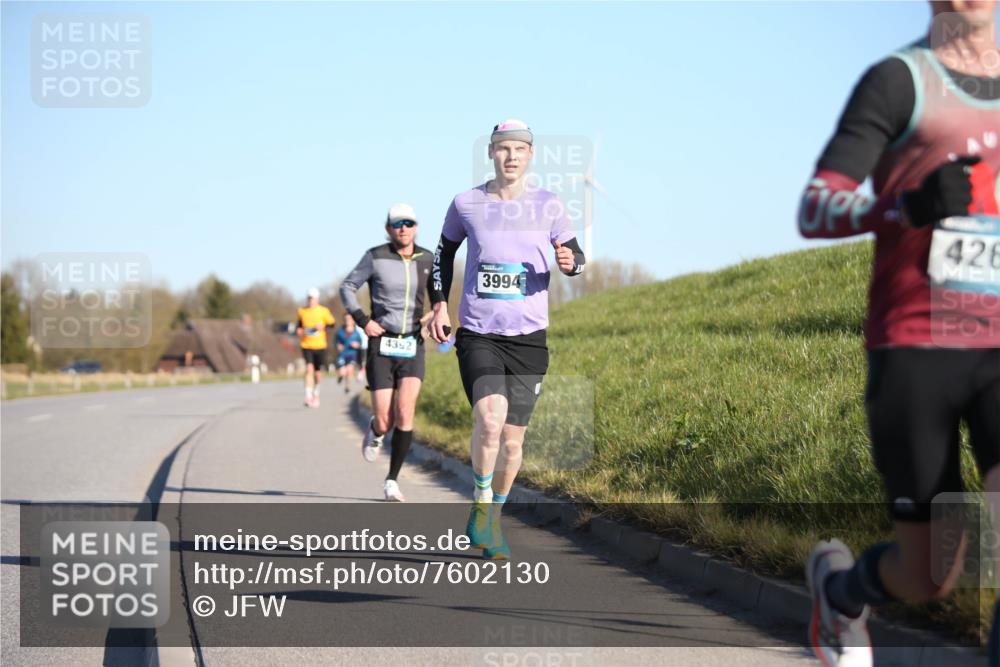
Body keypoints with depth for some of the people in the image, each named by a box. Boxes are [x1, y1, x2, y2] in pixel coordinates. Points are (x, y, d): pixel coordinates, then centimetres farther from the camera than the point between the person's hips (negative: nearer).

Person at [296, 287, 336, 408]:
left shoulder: (323, 311, 0)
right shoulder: (302, 311, 7)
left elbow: (332, 323, 3)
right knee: (309, 369, -17)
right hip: (306, 345, 0)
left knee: (318, 372, 9)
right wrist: (299, 330, 1)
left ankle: (316, 394, 33)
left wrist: (323, 326, -14)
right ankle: (308, 397, -22)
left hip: (320, 345, 0)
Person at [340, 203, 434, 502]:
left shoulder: (427, 259, 4)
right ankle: (376, 432, 35)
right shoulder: (376, 257, -4)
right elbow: (347, 287, 6)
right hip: (382, 344, -1)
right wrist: (362, 320, -6)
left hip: (412, 346, 1)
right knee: (385, 421, -6)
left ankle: (392, 480, -2)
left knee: (405, 413, -16)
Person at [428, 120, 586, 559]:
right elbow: (444, 252, 19)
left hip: (528, 338, 1)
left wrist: (570, 262, -12)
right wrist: (439, 304, 10)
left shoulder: (547, 205, 1)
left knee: (512, 440, 4)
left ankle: (493, 517, 27)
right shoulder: (466, 204, 2)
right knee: (490, 418, -25)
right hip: (477, 335, -1)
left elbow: (575, 253, 12)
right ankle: (481, 505, -3)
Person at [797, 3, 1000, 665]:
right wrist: (909, 206, -30)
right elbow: (813, 213, -10)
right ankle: (838, 584, 40)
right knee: (931, 577, 4)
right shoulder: (897, 80, -2)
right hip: (913, 353, -3)